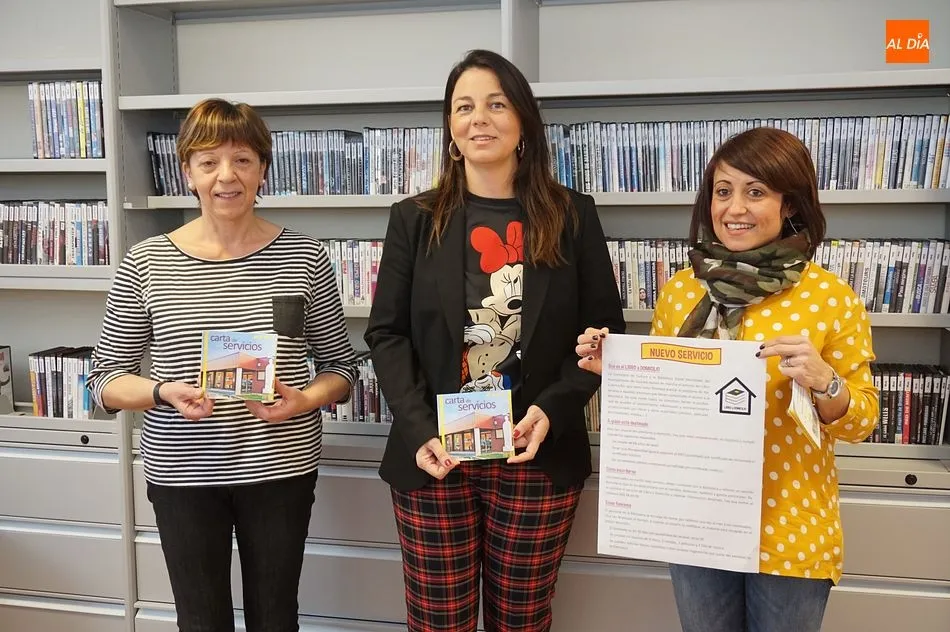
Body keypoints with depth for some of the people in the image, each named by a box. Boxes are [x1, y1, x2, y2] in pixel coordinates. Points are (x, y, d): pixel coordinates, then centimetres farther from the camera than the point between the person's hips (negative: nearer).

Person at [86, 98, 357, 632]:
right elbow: (105, 379, 2)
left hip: (280, 467, 0)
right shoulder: (146, 262, -3)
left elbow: (341, 365, 3)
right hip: (182, 473, 0)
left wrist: (305, 400, -17)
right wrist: (163, 393, -18)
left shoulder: (304, 257, -4)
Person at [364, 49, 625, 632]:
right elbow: (387, 334, 2)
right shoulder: (415, 219, 4)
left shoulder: (572, 216, 3)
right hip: (436, 456, 1)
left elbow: (605, 331, 3)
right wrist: (421, 430, -12)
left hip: (538, 458, 0)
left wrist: (552, 410, -12)